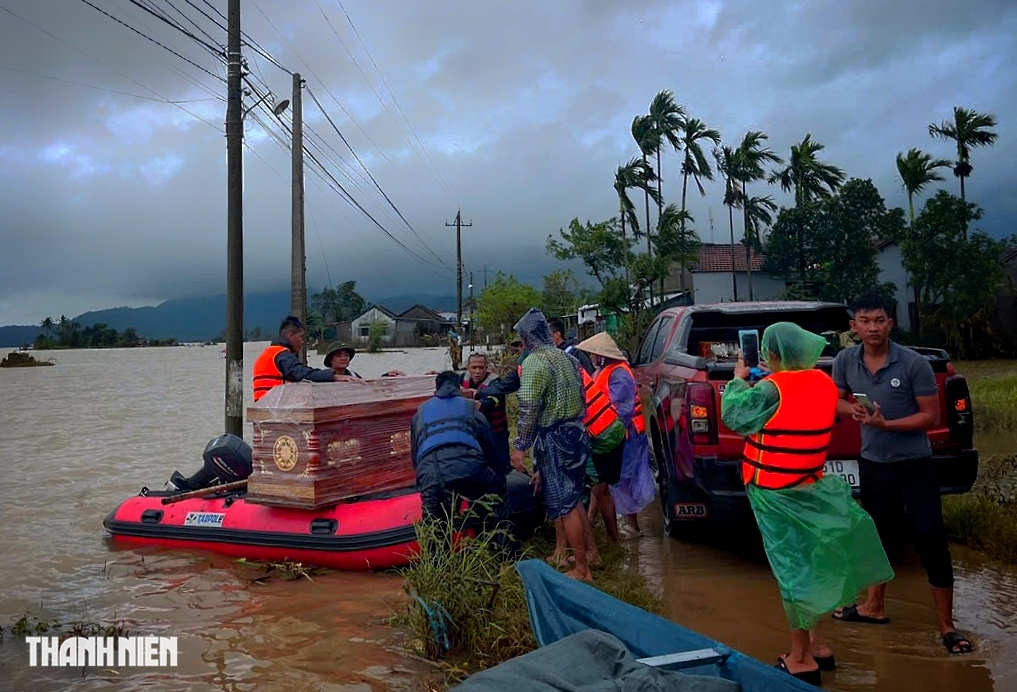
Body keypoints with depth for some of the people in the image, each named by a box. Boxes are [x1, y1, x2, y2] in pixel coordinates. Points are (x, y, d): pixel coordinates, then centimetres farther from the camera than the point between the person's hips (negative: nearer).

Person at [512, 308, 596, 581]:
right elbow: (581, 396, 15)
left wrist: (520, 445, -16)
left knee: (564, 505, -1)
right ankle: (590, 549, 31)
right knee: (572, 497, 22)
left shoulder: (534, 362, -16)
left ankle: (581, 569, 6)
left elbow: (528, 407, -21)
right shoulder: (566, 357, 10)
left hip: (554, 439, -9)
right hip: (576, 433, 9)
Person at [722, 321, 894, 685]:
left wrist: (739, 380, 3)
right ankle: (815, 644, 31)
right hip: (811, 488, 7)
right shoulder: (824, 383, 2)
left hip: (776, 495, -7)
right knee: (807, 564, 19)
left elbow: (734, 417, -11)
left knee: (793, 570, 0)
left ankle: (801, 660, 11)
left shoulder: (771, 389, -20)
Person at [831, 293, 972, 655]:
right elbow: (836, 400, 9)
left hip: (914, 465, -4)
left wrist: (886, 424, -25)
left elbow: (931, 416, -14)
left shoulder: (914, 364, -17)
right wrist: (853, 410, -13)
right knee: (879, 536, 19)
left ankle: (946, 626, 13)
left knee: (932, 541, -2)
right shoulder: (845, 361, -5)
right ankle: (875, 606, 38)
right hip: (872, 463, 4)